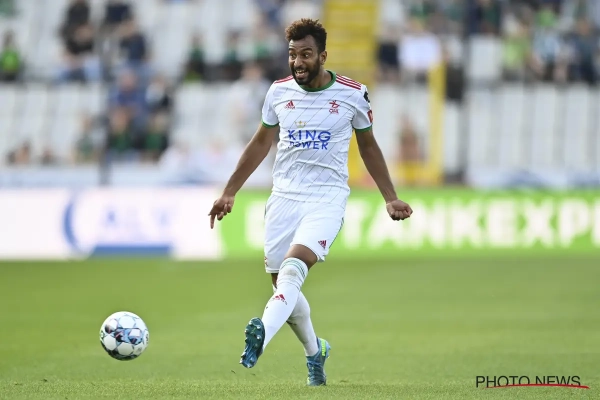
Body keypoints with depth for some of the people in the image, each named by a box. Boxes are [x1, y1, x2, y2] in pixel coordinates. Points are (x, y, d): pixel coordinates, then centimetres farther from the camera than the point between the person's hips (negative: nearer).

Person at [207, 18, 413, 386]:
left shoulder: (353, 94, -2)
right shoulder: (279, 92, 5)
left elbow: (368, 146, 12)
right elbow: (261, 142, 18)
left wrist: (391, 198, 11)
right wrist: (230, 193, 18)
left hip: (327, 199, -4)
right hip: (284, 197, 4)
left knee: (294, 266, -28)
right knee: (283, 286, 5)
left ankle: (262, 336, -49)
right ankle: (315, 350, 32)